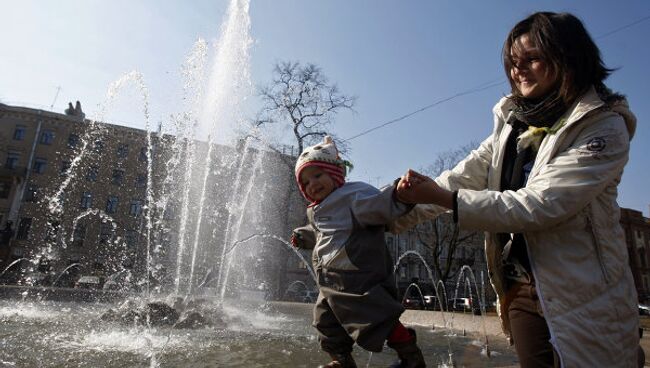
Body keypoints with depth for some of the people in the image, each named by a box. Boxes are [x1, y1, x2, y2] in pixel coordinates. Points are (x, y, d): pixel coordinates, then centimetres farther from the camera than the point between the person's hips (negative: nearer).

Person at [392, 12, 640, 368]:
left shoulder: (603, 127, -12)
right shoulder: (512, 121, 6)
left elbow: (537, 205, -24)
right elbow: (461, 177, 0)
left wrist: (442, 199, -26)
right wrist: (396, 217, -6)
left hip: (583, 296, -4)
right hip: (521, 288, 5)